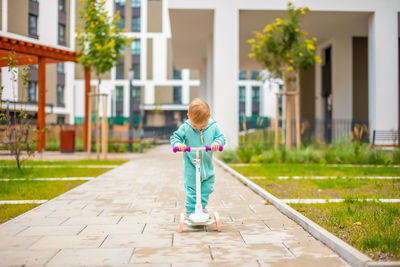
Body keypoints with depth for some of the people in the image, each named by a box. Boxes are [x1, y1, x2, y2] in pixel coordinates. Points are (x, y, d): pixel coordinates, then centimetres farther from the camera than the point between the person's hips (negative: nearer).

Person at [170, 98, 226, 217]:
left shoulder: (213, 127, -7)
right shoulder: (185, 128, -12)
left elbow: (221, 137, -6)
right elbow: (175, 137, -7)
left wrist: (217, 142, -29)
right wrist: (178, 144, -30)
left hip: (207, 166, 3)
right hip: (191, 168, -3)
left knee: (206, 189, 17)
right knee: (191, 191, -1)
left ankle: (202, 207, 37)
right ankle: (190, 211, 13)